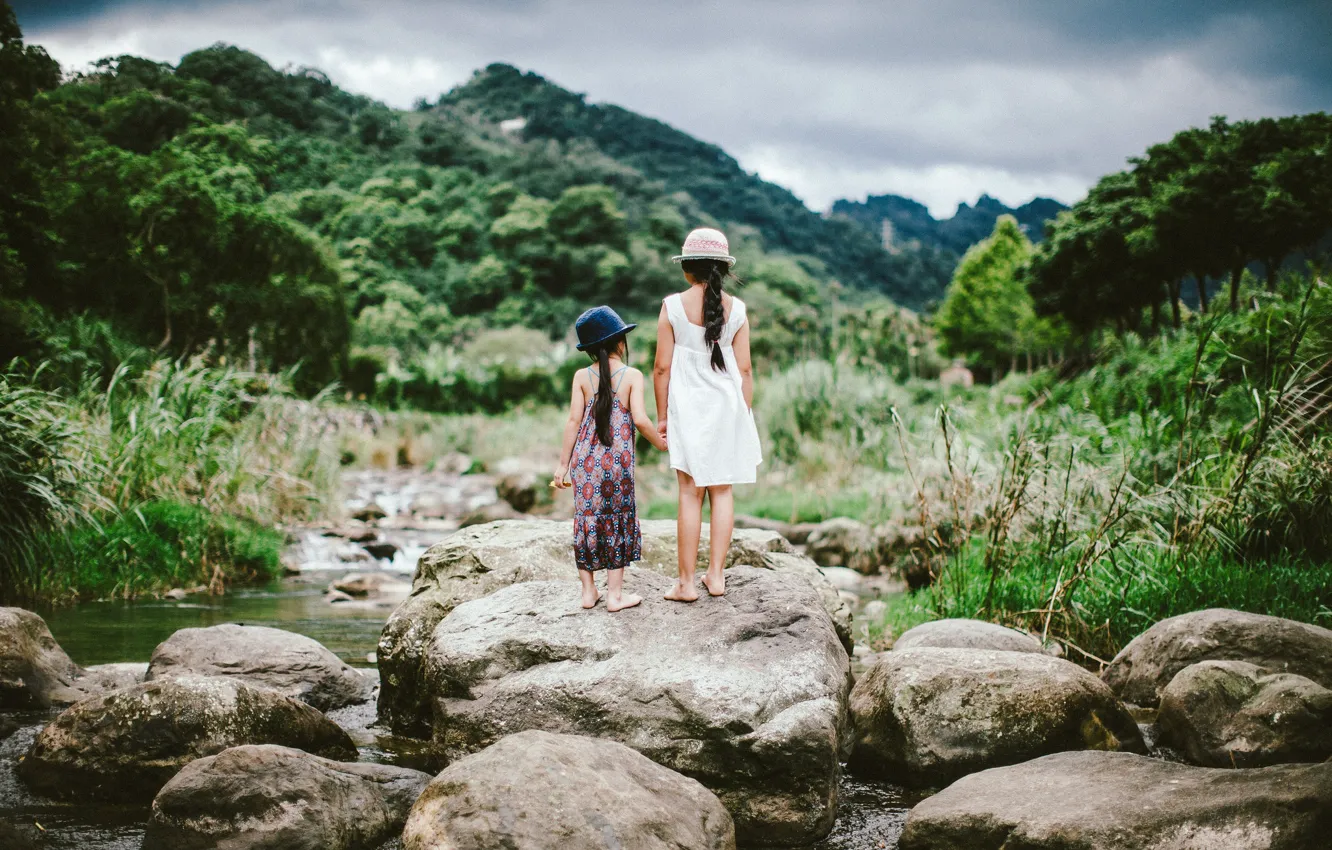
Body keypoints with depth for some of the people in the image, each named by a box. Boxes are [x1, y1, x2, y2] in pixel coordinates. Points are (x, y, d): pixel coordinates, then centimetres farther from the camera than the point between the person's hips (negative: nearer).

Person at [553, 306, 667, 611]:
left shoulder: (582, 377, 2)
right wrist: (660, 442, 6)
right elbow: (639, 419, -12)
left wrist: (563, 464, 4)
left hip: (585, 458, 2)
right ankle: (615, 594, 10)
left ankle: (588, 591, 17)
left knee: (586, 519, 11)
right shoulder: (632, 376, -4)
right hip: (617, 460, -2)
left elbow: (574, 421, -1)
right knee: (617, 520, 8)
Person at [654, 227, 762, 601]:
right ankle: (716, 575, 12)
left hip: (688, 406, -2)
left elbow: (662, 367, -5)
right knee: (722, 490, 10)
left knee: (690, 493, 2)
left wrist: (662, 415, 5)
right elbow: (744, 368, 1)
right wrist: (745, 414, 11)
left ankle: (686, 582, 4)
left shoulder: (673, 306, -6)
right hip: (728, 404, 2)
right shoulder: (736, 309, 0)